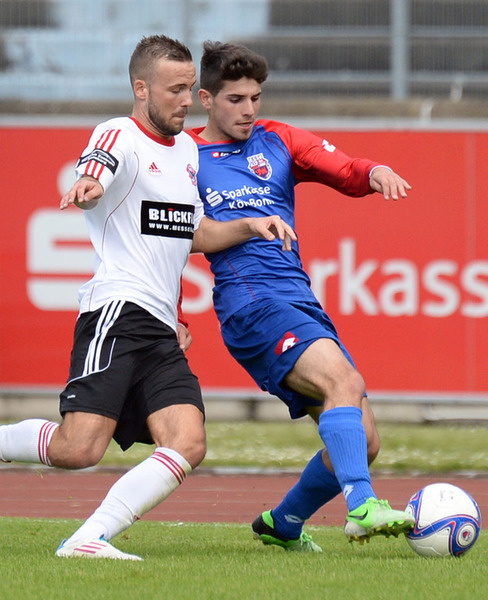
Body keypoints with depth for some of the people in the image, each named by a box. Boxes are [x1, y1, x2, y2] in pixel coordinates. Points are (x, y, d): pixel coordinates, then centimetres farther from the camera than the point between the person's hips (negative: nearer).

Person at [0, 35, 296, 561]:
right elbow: (91, 181, -27)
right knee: (79, 449, -21)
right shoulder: (120, 137, -4)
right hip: (118, 313, -8)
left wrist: (249, 227, 16)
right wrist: (86, 189, -52)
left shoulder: (186, 149, 21)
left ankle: (88, 539, -18)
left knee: (187, 445, -14)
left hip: (161, 330, 8)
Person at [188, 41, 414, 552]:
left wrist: (375, 172, -19)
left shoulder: (276, 141, 15)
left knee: (362, 441, 3)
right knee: (341, 376, -31)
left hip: (301, 302, 6)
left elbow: (343, 172, 2)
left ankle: (281, 524, 25)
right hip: (250, 304, -6)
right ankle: (361, 507, -45)